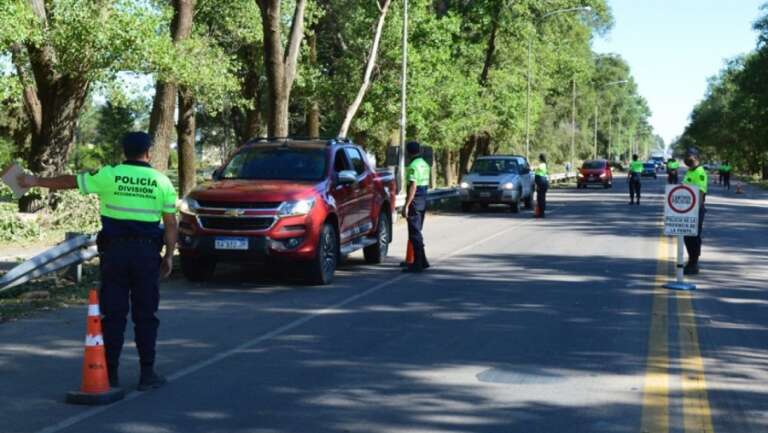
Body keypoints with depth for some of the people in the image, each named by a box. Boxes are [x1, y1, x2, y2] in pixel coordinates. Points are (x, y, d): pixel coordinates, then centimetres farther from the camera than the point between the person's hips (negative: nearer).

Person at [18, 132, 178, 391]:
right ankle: (147, 374, 7)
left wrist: (36, 182, 22)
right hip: (147, 252, 0)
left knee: (113, 314, 5)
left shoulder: (109, 176, 0)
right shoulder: (162, 182, 3)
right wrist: (169, 256, 11)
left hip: (115, 250, 0)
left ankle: (110, 374, 7)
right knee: (145, 316, 6)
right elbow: (170, 225, 2)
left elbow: (69, 181, 10)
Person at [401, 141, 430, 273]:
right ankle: (422, 261, 23)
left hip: (415, 201, -9)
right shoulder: (425, 164, 13)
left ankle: (418, 264, -6)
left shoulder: (413, 166, -16)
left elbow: (413, 187, -22)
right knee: (417, 232, 18)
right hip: (424, 200, 9)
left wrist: (406, 205, -23)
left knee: (414, 233, -6)